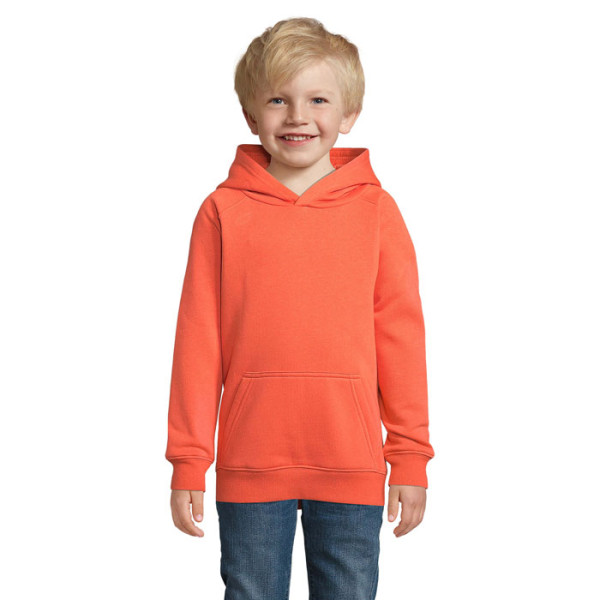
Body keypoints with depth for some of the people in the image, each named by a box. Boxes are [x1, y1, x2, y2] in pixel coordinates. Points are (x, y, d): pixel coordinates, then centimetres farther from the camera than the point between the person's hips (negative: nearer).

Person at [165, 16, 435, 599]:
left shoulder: (375, 210, 2)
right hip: (249, 464, 0)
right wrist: (187, 462, 0)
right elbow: (198, 340, 1)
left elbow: (401, 336, 3)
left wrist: (411, 458, 4)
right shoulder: (223, 211, 0)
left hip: (351, 463, 0)